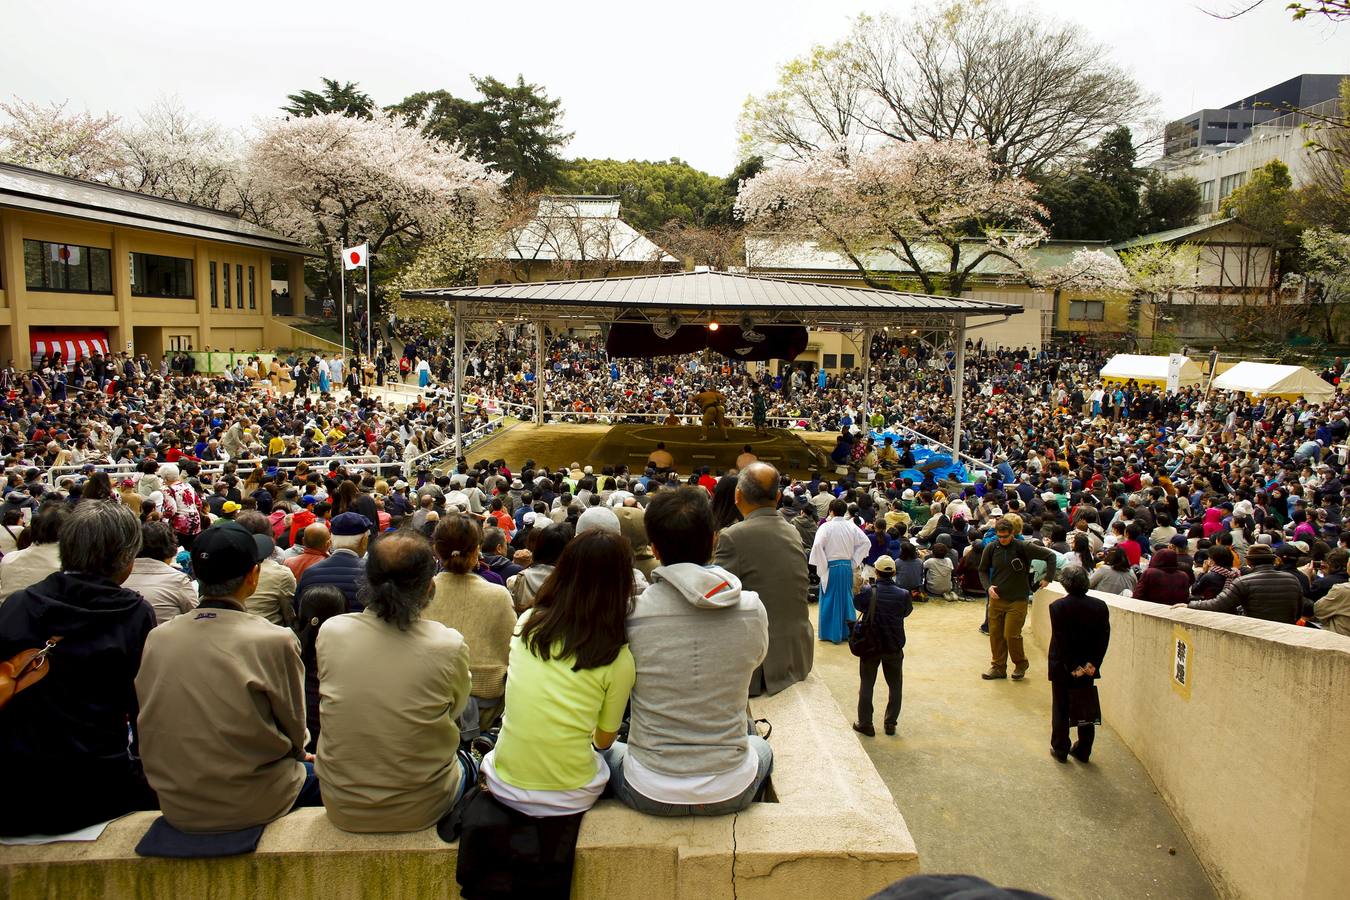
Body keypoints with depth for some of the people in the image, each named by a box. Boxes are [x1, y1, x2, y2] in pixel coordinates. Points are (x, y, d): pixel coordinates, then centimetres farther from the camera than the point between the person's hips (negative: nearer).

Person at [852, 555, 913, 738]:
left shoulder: (866, 592, -17)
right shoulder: (903, 594, -13)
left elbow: (857, 605, 4)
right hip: (894, 647, 1)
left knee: (866, 686, 13)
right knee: (895, 686, 19)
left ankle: (865, 724, 20)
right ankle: (890, 723, 25)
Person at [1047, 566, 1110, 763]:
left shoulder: (1057, 607, -16)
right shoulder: (1100, 606, -6)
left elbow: (1060, 640, -17)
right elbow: (1104, 639, -7)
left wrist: (1072, 667, -11)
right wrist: (1091, 664, -5)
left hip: (1062, 668, -3)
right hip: (1088, 667, 3)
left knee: (1060, 710, 10)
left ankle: (1060, 749, 17)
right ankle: (1083, 751, 21)